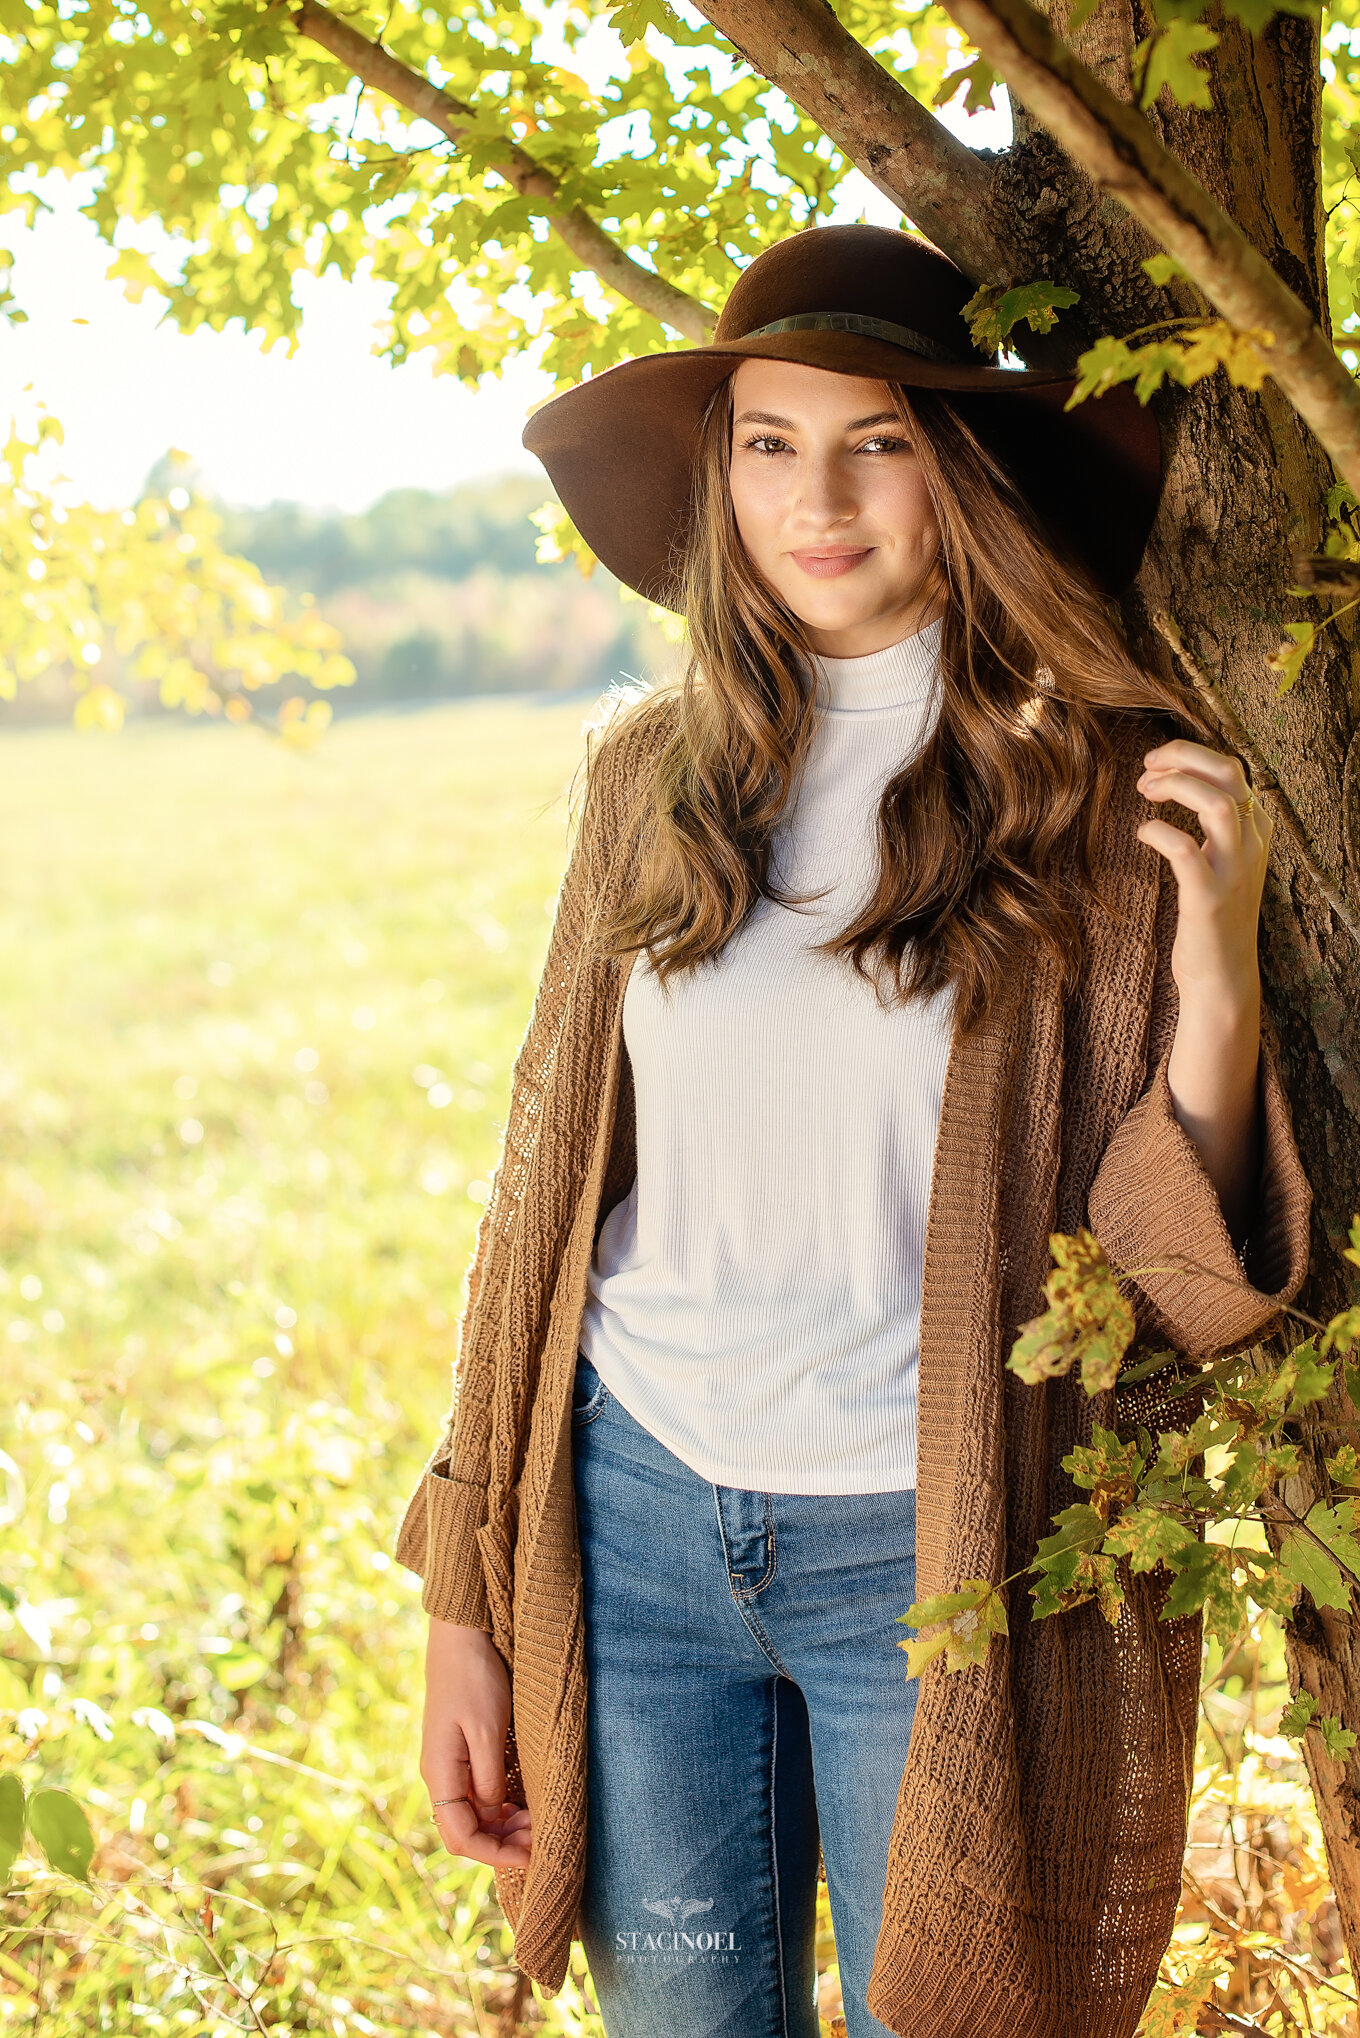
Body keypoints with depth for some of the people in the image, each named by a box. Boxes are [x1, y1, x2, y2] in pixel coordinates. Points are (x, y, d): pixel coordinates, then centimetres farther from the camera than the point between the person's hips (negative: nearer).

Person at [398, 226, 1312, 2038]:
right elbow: (551, 1184, 7)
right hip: (636, 1526, 3)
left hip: (932, 1552, -3)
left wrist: (1214, 960, -23)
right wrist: (467, 1606, 7)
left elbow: (1171, 1287, -8)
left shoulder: (1101, 792, -8)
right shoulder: (661, 780, 2)